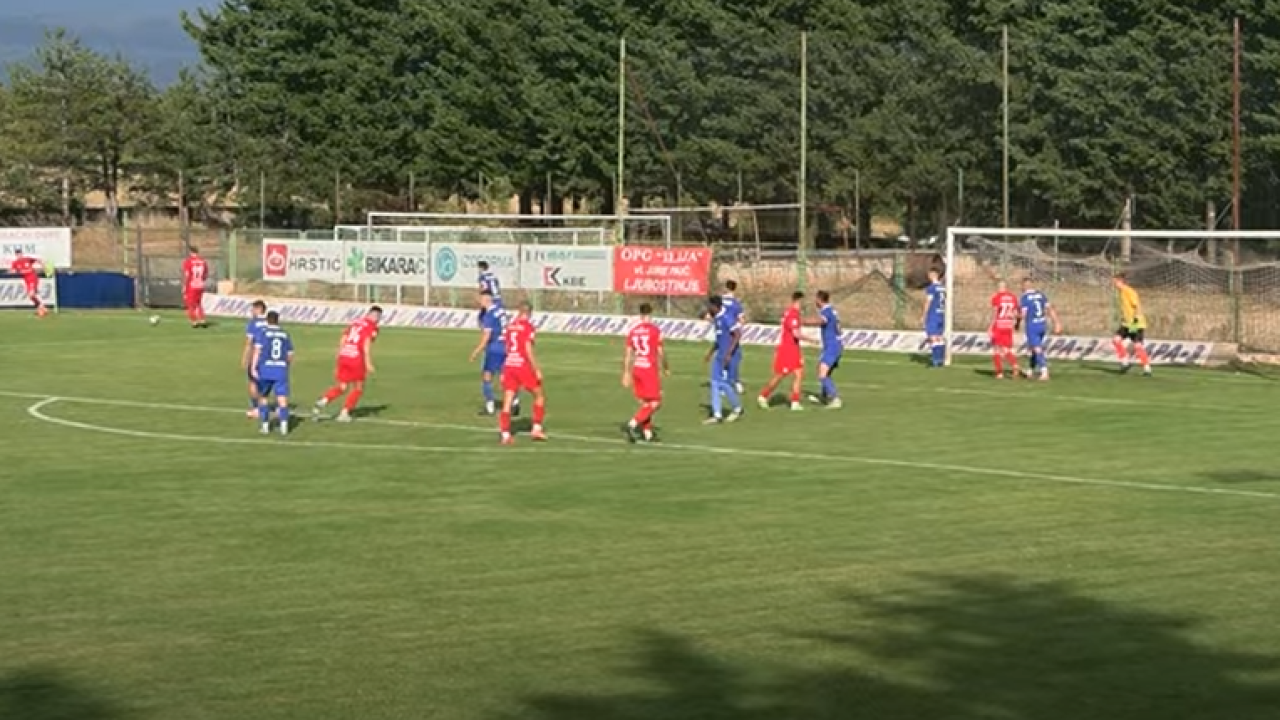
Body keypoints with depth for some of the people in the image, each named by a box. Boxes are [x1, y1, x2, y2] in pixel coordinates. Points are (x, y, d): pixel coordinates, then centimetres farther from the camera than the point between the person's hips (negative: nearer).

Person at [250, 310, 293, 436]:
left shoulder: (263, 332, 2)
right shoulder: (285, 335, 11)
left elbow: (257, 350, -10)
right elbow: (290, 355, 13)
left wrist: (253, 368, -14)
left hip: (265, 370, -1)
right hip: (281, 371, 1)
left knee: (263, 397, 17)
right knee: (282, 399, -6)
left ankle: (265, 425, 15)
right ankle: (284, 423, -25)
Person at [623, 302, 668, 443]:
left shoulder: (633, 331, 7)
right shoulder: (655, 330, -7)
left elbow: (628, 354, 7)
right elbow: (661, 353, -4)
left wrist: (626, 374, 11)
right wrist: (665, 368, 12)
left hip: (636, 369, 6)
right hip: (650, 369, -6)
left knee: (645, 403, 14)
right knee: (655, 403, -2)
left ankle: (647, 433, 13)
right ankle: (633, 423, -19)